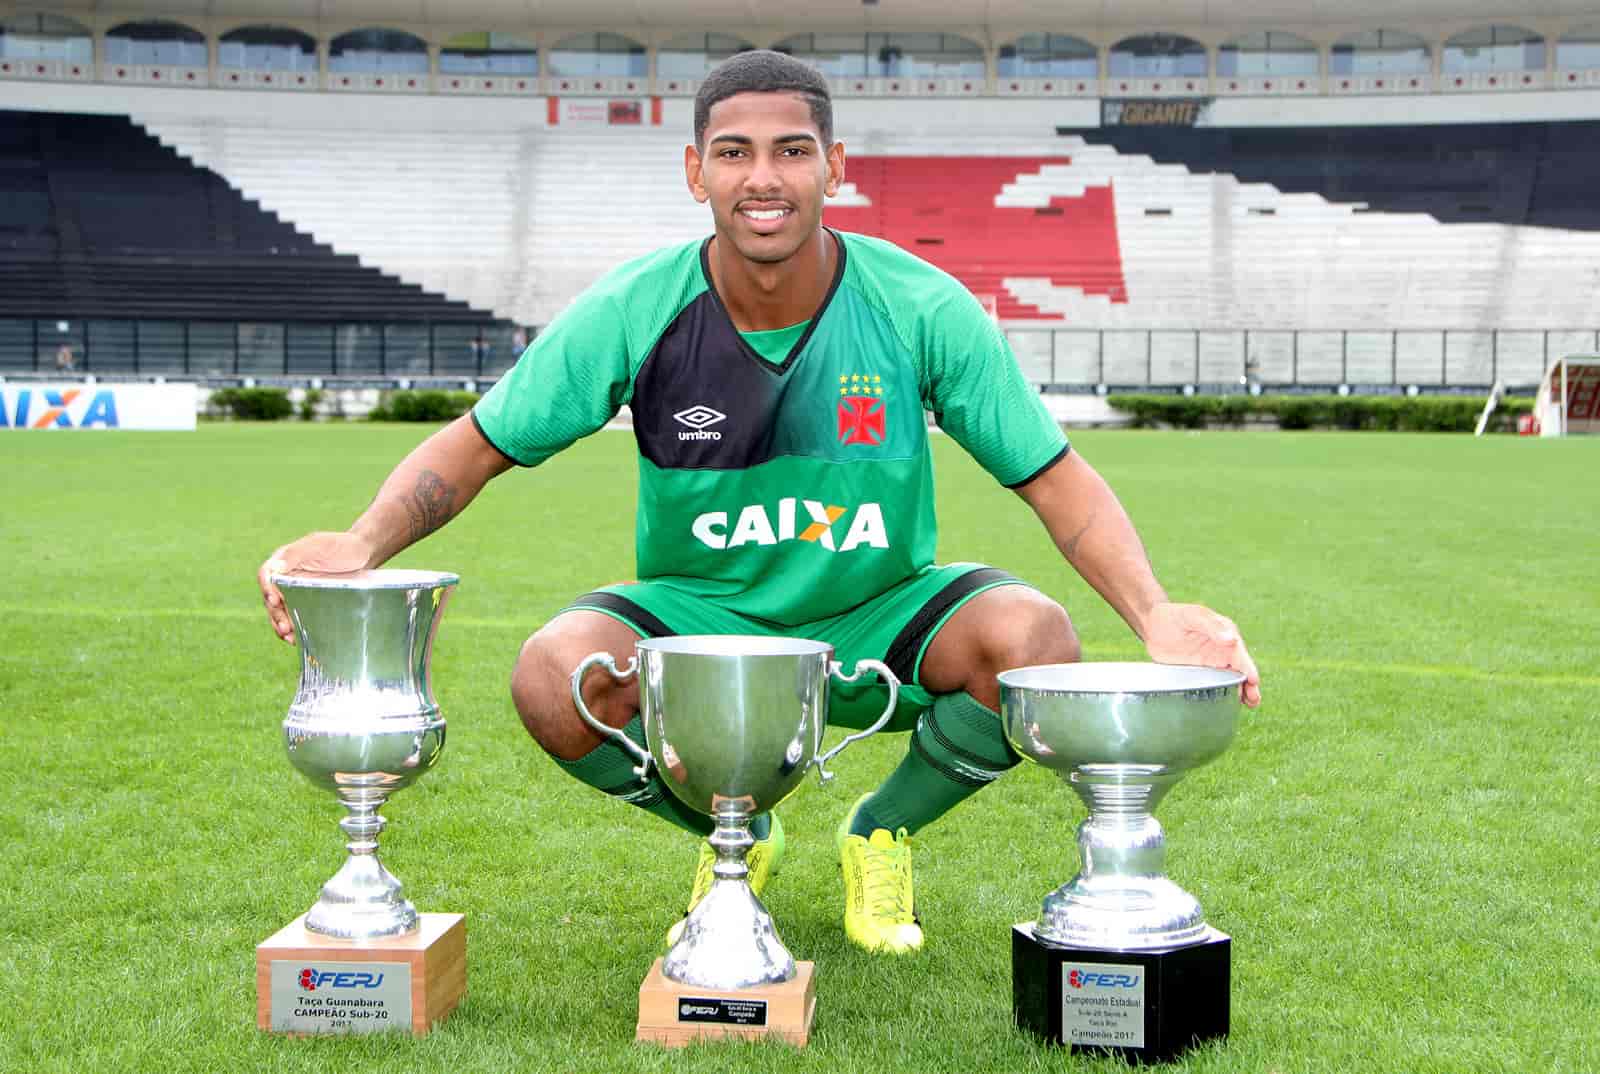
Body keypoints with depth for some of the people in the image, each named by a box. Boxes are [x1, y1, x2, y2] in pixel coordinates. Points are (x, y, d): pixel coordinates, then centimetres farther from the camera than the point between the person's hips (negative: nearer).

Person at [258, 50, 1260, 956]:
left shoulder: (920, 307, -14)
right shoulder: (633, 312, -13)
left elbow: (1055, 475, -10)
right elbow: (475, 448, -6)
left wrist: (1155, 612, -26)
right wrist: (363, 544, -26)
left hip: (877, 619, 0)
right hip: (697, 614, 0)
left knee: (1034, 643, -30)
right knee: (555, 677, -30)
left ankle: (882, 834, 6)